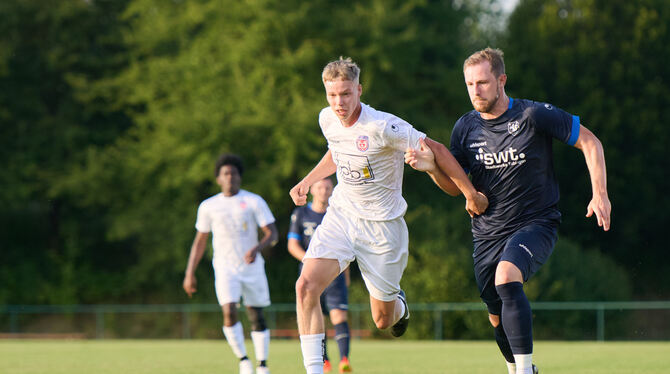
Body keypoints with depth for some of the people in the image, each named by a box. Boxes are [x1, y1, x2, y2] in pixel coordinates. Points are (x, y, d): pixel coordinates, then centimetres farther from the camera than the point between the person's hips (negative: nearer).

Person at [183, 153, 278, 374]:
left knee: (256, 317, 4)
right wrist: (190, 273, 8)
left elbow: (272, 234, -4)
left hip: (252, 267, 0)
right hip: (225, 269, 0)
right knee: (229, 313, -19)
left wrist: (257, 249, -24)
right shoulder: (208, 206, 5)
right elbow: (200, 241, 13)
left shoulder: (254, 202, 0)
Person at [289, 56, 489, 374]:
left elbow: (436, 151, -16)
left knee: (383, 320, 7)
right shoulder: (327, 119, -4)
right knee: (306, 286, -21)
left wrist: (472, 195, -11)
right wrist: (307, 182, 10)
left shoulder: (382, 127, -24)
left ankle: (399, 305, 46)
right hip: (341, 215, 4)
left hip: (382, 225, -4)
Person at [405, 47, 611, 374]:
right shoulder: (465, 128, 2)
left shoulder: (534, 115, -11)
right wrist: (432, 166, -12)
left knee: (507, 276, -33)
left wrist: (600, 195, -12)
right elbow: (455, 187, 9)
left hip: (535, 223, -5)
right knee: (498, 317, 10)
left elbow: (589, 142, -4)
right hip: (487, 233, 5)